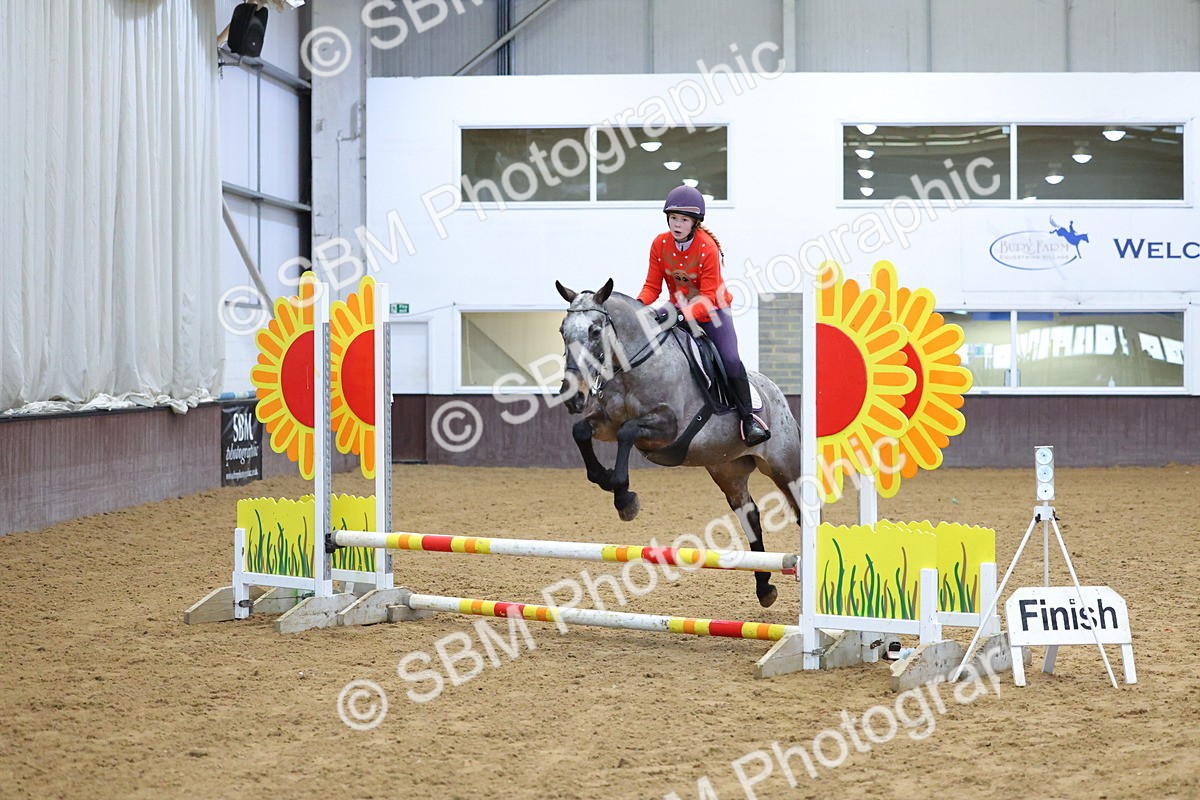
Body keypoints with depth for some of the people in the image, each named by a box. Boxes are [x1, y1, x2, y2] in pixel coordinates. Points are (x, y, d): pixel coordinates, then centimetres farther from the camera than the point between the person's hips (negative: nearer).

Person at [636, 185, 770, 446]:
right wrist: (639, 304, -27)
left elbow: (709, 295, -23)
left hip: (711, 310, -5)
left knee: (730, 359, -19)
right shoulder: (660, 244, -9)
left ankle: (748, 418, -9)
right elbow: (653, 285, -6)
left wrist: (688, 313, -38)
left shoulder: (708, 248, -21)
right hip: (678, 309, 5)